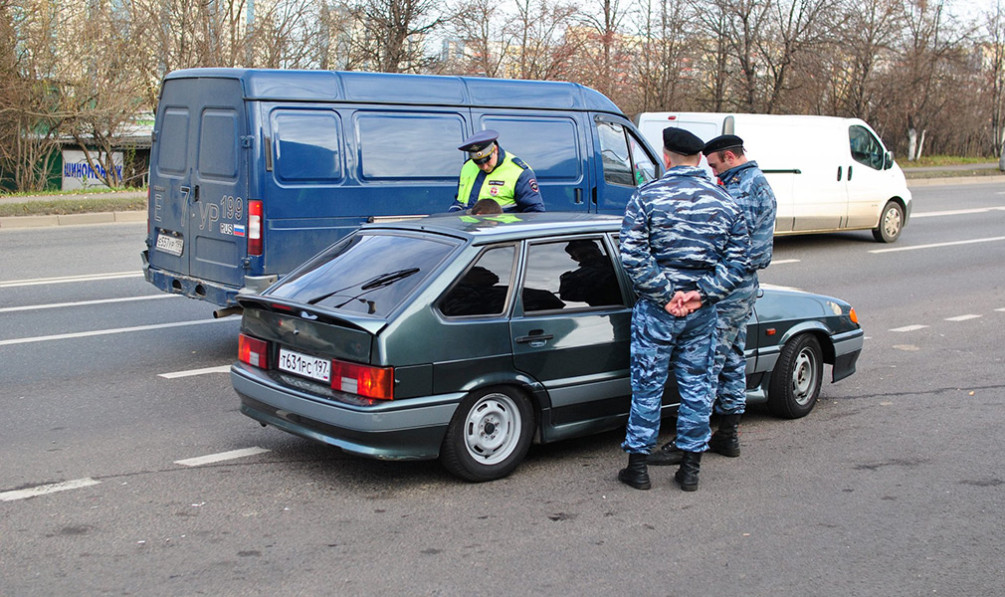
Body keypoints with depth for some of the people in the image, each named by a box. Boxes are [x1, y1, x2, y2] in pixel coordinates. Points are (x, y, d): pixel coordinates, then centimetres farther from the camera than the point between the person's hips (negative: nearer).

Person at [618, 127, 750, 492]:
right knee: (696, 386, 12)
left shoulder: (646, 197, -8)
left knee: (647, 386, 7)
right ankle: (691, 468, 19)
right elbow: (736, 261, 1)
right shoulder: (724, 202, 4)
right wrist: (703, 294, -7)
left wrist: (666, 294, -12)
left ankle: (638, 465, 15)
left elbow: (633, 257, -16)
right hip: (702, 311, 3)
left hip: (656, 310, -3)